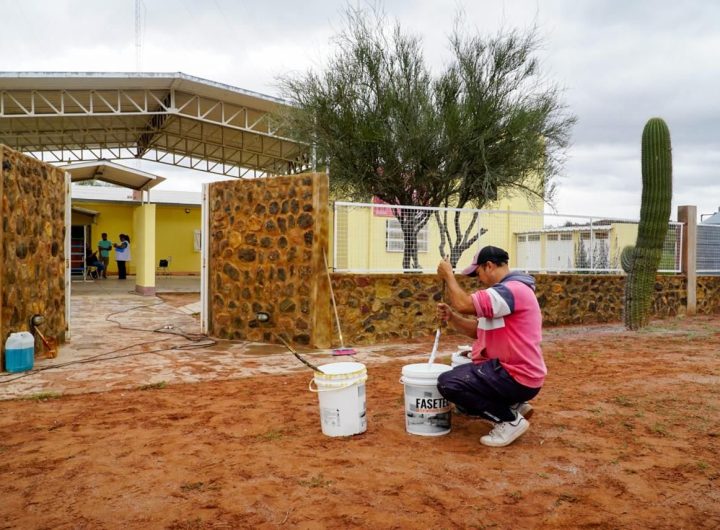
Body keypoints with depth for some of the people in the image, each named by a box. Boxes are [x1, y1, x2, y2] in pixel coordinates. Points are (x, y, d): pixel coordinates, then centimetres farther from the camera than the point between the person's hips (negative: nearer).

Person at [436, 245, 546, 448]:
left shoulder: (513, 289, -20)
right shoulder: (504, 291, 16)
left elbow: (464, 304, -29)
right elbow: (478, 330, 16)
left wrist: (448, 275, -14)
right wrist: (451, 317, 1)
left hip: (518, 378, -11)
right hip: (509, 370, 11)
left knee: (448, 382, -21)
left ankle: (510, 420, -9)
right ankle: (513, 405, 14)